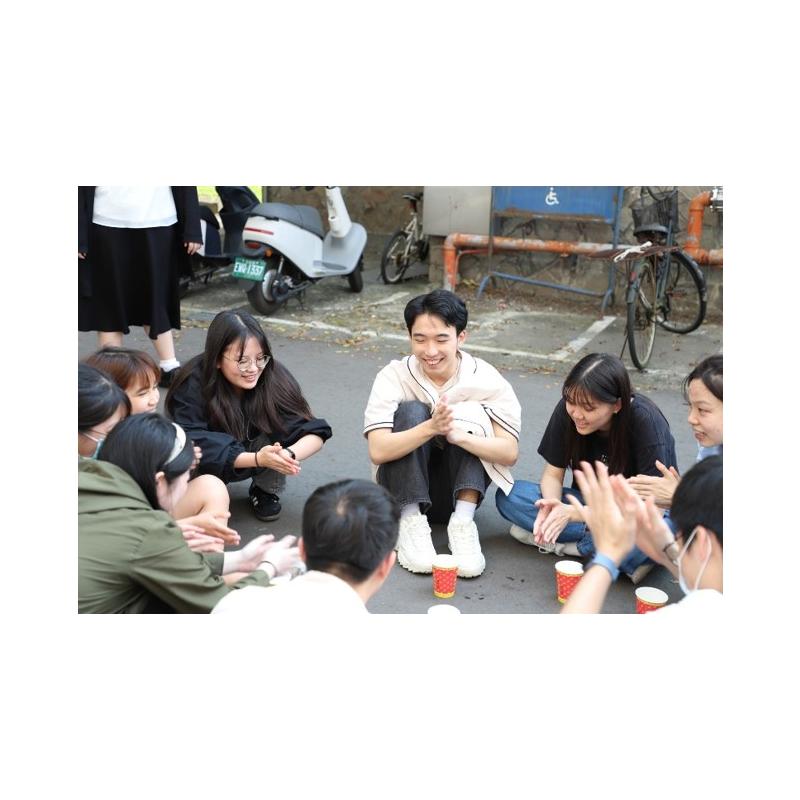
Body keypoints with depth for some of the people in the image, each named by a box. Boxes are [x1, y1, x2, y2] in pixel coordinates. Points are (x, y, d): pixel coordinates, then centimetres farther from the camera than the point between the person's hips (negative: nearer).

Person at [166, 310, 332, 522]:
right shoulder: (193, 385, -30)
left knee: (283, 430, -28)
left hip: (260, 452, 2)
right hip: (213, 463, -1)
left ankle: (266, 491, -1)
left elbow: (314, 432, -25)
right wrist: (256, 459, -46)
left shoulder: (273, 375, -25)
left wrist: (289, 455, -48)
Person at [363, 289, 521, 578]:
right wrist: (430, 428, -43)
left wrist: (458, 434, -39)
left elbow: (510, 453, -21)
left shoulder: (486, 380, -13)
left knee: (471, 414, -21)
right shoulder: (394, 377, -14)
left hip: (458, 490, 1)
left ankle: (463, 520, -26)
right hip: (405, 490, -1)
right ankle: (411, 521, -24)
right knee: (411, 412, -24)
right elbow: (378, 451, -26)